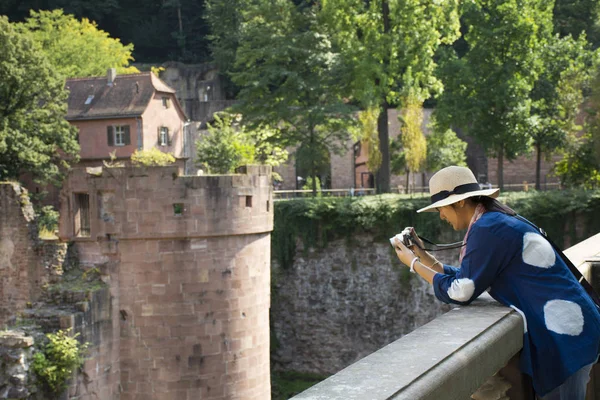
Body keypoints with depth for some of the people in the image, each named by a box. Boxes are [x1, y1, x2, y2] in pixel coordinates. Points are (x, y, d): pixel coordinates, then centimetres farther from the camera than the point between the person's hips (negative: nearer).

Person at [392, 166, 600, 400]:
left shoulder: (487, 227, -18)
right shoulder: (493, 222, 12)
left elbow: (459, 292, -16)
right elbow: (465, 280, 15)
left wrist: (413, 264, -6)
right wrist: (422, 255, 12)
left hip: (565, 332, -10)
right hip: (560, 328, 10)